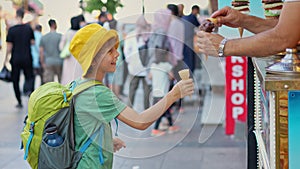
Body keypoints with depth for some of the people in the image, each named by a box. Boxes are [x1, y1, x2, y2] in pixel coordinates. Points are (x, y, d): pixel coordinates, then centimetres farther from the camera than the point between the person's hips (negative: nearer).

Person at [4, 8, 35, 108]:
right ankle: (29, 90, -17)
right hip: (27, 58, 1)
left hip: (15, 59, -1)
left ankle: (19, 102, 13)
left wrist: (6, 59, 2)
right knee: (29, 76, 14)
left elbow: (9, 46, -7)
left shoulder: (11, 30, -8)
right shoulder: (28, 28, -2)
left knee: (15, 80, 10)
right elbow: (32, 42, 3)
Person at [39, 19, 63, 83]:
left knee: (48, 82, 2)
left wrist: (42, 63, 13)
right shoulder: (60, 36, -6)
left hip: (48, 62, 3)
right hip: (58, 61, -2)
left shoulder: (43, 37, 4)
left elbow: (41, 51, 6)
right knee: (61, 81, 10)